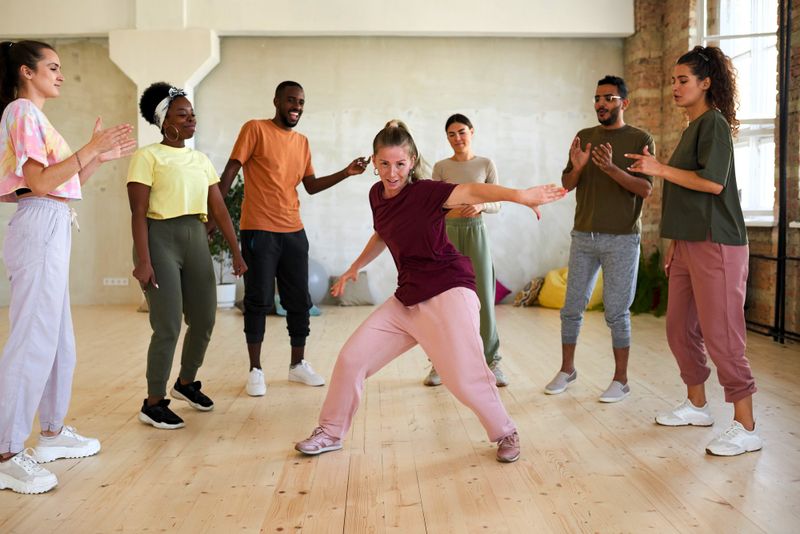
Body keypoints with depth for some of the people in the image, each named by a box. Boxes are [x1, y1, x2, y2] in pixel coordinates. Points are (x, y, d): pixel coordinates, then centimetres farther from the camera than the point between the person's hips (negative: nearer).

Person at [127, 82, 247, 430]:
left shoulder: (201, 160, 14)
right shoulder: (148, 156, -4)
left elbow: (219, 209, 11)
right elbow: (139, 213, -10)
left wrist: (236, 252, 6)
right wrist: (142, 260, -18)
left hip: (196, 239, 6)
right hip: (160, 238, -6)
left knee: (204, 320, 11)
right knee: (169, 326, -7)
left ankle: (186, 383, 35)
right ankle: (153, 405, 8)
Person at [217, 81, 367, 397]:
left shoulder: (302, 142, 14)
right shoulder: (255, 129, -3)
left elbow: (311, 185, 15)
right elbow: (230, 171, -7)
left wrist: (345, 173, 4)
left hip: (293, 231, 6)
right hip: (258, 230, -6)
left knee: (299, 301, 9)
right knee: (258, 301, 0)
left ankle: (298, 364, 22)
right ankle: (255, 370, 11)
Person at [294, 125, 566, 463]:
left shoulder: (424, 192, -17)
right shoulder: (377, 194, 4)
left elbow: (470, 192, -35)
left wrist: (519, 195, -50)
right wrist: (355, 268, 27)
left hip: (448, 292, -7)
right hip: (407, 298, 7)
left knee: (464, 377, -14)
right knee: (352, 357, 5)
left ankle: (505, 433, 14)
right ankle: (331, 433, 23)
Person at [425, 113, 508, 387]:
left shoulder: (486, 164, 4)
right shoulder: (441, 167, 5)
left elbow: (496, 204, 2)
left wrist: (480, 206, -16)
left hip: (476, 233, 0)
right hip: (448, 232, 0)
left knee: (483, 296, -2)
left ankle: (491, 360, 7)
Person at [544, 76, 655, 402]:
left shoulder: (640, 139, -1)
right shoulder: (584, 137, 10)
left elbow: (646, 189, -10)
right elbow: (566, 185, 8)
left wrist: (612, 169, -25)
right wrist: (577, 167, -14)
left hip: (622, 239, -4)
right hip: (583, 236, 4)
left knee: (616, 313, -1)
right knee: (572, 308, 8)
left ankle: (620, 380, 11)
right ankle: (567, 369, 23)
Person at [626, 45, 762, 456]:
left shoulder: (714, 123, -9)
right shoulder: (692, 128, 18)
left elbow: (712, 182, -21)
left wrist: (660, 169, -14)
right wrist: (675, 244, 18)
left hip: (716, 245, -9)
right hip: (689, 245, 9)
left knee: (720, 335, -7)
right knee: (680, 329, 13)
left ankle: (746, 428, 1)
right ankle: (697, 406, 28)